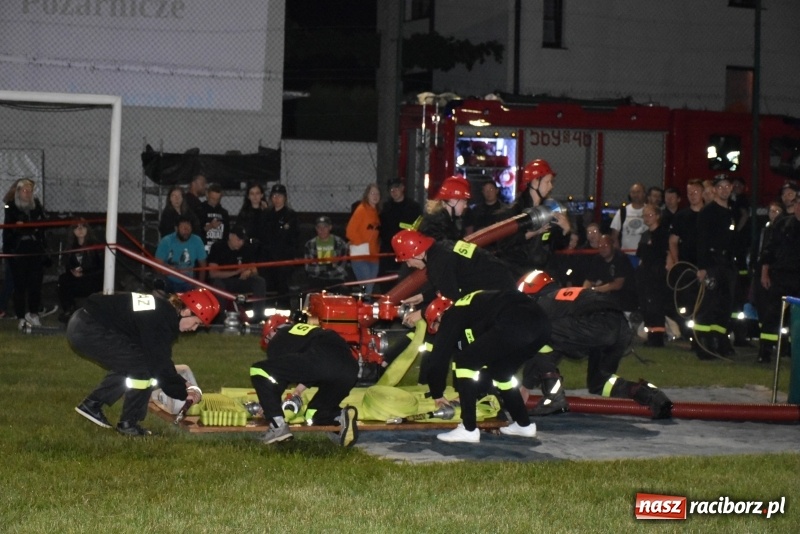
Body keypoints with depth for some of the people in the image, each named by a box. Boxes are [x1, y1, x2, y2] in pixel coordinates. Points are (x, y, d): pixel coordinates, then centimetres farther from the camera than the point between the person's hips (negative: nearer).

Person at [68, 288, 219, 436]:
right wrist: (183, 392, 1)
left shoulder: (162, 308, 12)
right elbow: (160, 364, -11)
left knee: (130, 365, 19)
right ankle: (128, 424, 2)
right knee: (141, 368, -9)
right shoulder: (161, 319, -18)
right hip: (89, 330, -10)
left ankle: (91, 404, 24)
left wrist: (181, 384, 21)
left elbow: (160, 358, 22)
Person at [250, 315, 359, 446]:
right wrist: (298, 391, 55)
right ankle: (342, 415, -2)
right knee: (314, 415, 29)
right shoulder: (308, 332, 40)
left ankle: (278, 426, 0)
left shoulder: (277, 341, 20)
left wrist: (269, 407, 37)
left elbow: (275, 374, 23)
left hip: (320, 361, -7)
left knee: (258, 370, 5)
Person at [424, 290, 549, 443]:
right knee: (500, 370, 30)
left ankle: (468, 429, 3)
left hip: (515, 325, -9)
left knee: (463, 362, 5)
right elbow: (485, 356, 43)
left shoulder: (451, 317, 14)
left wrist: (437, 393, 27)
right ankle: (524, 424, 33)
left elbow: (440, 356, 12)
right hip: (541, 324, 9)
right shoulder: (471, 309, 37)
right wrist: (472, 394, 50)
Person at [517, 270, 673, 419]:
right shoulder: (569, 295, 41)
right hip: (621, 329, 8)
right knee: (598, 382, 25)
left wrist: (526, 387, 26)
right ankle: (652, 396, 5)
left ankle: (554, 397, 4)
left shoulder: (542, 305, 18)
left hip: (596, 326, -8)